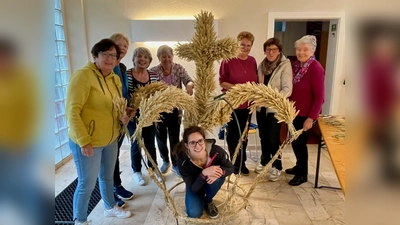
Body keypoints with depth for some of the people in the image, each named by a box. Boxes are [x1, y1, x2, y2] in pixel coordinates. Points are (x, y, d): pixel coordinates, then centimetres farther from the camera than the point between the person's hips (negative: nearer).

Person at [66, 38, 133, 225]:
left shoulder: (115, 79, 5)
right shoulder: (83, 75, -19)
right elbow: (72, 111, -21)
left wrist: (124, 116, -4)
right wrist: (84, 141, -24)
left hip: (110, 139, 7)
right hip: (87, 142, -7)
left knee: (107, 176, 24)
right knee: (87, 184, 7)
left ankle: (110, 207, 47)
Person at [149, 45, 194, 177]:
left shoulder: (179, 68, -2)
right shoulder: (153, 71, -4)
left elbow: (189, 81, -15)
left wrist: (189, 85, -38)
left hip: (174, 109, 0)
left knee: (174, 138, 5)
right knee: (161, 137, 13)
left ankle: (175, 164, 22)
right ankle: (165, 161, 36)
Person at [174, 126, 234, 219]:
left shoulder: (216, 151, -33)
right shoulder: (183, 162, -33)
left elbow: (230, 168, -17)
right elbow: (193, 188, -27)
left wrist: (219, 172, -40)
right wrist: (203, 173, -46)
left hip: (211, 182, 1)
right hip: (195, 186, 0)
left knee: (218, 178, -33)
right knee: (194, 213, -19)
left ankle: (208, 201, -2)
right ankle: (201, 198, 17)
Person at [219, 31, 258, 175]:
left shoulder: (252, 61, 6)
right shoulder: (228, 60, -11)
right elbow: (221, 82, -9)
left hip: (247, 104, 5)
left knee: (244, 134, 15)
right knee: (233, 134, 10)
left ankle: (242, 163, 30)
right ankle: (235, 163, 28)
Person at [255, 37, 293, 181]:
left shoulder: (285, 65, -10)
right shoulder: (261, 65, 7)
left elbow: (287, 89, -19)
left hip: (275, 108, -5)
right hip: (261, 106, 5)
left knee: (273, 138, 0)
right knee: (263, 136, 15)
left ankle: (277, 166, 19)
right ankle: (265, 161, 33)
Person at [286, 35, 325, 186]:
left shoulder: (316, 69, -18)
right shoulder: (296, 65, 4)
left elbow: (319, 97, -19)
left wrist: (311, 118, -20)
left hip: (305, 114, -7)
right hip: (294, 111, 7)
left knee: (300, 143, 5)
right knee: (294, 141, 18)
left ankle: (302, 174, 25)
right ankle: (299, 166, 40)